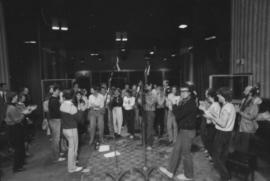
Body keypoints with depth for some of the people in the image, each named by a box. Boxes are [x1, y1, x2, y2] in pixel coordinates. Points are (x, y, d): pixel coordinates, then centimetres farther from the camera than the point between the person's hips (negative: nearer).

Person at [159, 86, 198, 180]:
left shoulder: (190, 103, -22)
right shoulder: (185, 102, 8)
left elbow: (178, 115, -24)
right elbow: (178, 113, 9)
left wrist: (175, 107, -9)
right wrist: (176, 108, -9)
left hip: (188, 131, -9)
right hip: (183, 130, 9)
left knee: (185, 153, 6)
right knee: (176, 150, 14)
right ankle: (171, 171, 26)